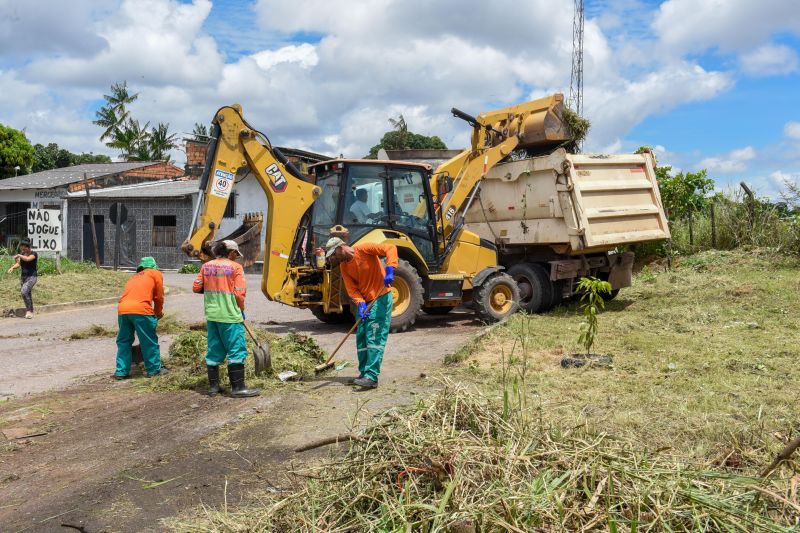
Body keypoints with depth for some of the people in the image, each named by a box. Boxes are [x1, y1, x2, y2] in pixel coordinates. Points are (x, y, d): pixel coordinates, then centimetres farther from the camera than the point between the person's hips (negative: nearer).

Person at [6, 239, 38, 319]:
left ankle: (29, 310, -16)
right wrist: (12, 268, -14)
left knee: (24, 291, -25)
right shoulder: (22, 254, 11)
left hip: (32, 277, -7)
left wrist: (18, 255, -12)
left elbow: (27, 259, -28)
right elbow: (18, 264, 6)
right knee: (27, 295, 7)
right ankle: (30, 312, 14)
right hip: (23, 277, 7)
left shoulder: (34, 253, -10)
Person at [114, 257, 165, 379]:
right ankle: (154, 369, 13)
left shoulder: (134, 277, 33)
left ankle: (121, 371, 16)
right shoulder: (156, 273, 17)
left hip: (122, 309, 5)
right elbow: (159, 297, 13)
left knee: (123, 341, 16)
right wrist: (158, 313, 30)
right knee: (149, 341, 7)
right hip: (141, 309, -5)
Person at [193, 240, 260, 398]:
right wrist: (241, 310, 5)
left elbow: (196, 288, 8)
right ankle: (238, 388, 0)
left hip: (212, 315, 6)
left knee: (214, 351, 14)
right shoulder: (235, 267, -8)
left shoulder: (206, 266, 6)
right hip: (230, 315, -6)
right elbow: (240, 293, -11)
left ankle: (213, 386, 19)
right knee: (237, 350, 0)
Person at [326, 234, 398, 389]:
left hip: (381, 298, -8)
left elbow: (390, 249, -20)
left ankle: (372, 376, -14)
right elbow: (351, 288, 0)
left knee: (374, 338, -12)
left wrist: (390, 269, -33)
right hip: (364, 302, 8)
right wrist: (360, 304, -17)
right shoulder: (343, 266, 7)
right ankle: (364, 373, 19)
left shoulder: (364, 249, -14)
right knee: (361, 339, 9)